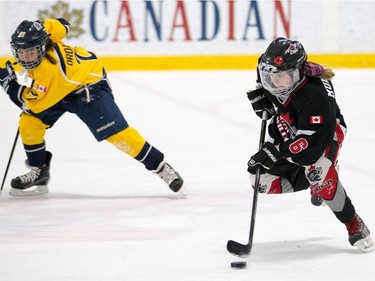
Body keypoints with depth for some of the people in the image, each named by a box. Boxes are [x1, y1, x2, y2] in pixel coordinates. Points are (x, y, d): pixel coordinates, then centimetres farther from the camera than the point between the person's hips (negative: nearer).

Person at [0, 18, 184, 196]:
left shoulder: (50, 70, -40)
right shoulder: (43, 30, -22)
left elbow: (32, 104, -29)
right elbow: (61, 25, 2)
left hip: (89, 86, -9)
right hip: (62, 87, 9)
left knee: (115, 132, -19)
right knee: (28, 123, -5)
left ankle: (161, 168, -9)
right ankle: (38, 173, 11)